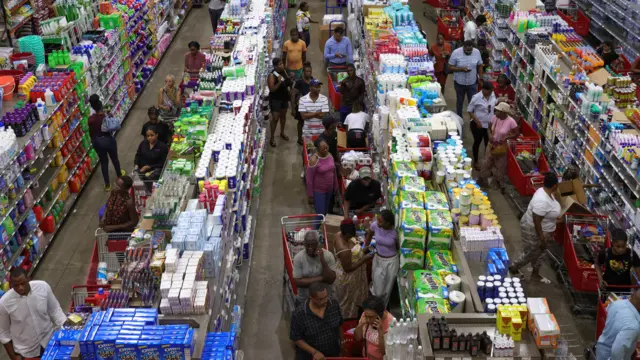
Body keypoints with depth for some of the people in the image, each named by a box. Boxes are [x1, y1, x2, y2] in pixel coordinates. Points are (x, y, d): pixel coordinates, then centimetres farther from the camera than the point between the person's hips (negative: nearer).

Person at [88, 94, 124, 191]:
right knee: (114, 158, 24)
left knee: (103, 162, 16)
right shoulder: (107, 117, -23)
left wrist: (93, 141, 13)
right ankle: (119, 175, 50)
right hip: (108, 140, -1)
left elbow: (91, 133, -6)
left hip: (97, 142, 1)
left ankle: (107, 184, 23)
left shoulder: (91, 119, -17)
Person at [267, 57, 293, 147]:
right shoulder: (272, 76, -21)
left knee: (283, 116, 20)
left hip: (284, 97, 7)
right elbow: (272, 89, -25)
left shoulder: (283, 72, -1)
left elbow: (287, 83, 12)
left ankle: (282, 133, 40)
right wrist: (279, 82, -37)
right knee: (275, 118, -4)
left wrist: (290, 78, -8)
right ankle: (272, 138, 8)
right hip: (275, 99, -7)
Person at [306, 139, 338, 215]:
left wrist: (336, 186, 15)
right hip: (318, 191, -6)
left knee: (326, 212, 19)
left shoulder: (330, 155, -3)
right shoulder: (314, 160, -23)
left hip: (330, 189, 6)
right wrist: (310, 195, -14)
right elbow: (309, 179, -17)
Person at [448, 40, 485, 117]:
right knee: (459, 101, 17)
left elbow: (480, 66, 4)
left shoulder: (477, 52, -9)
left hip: (472, 83, 1)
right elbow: (450, 68, -13)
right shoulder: (456, 53, -17)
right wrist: (461, 69, -27)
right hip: (459, 83, -1)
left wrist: (480, 78, 1)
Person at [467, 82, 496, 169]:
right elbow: (469, 110, -15)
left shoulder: (492, 95, -3)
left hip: (489, 124, 5)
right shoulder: (476, 97, -19)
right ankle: (475, 162, 28)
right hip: (478, 124, -4)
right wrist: (477, 121, -20)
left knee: (489, 143, 12)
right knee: (477, 143, 11)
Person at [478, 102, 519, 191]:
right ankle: (482, 178, 41)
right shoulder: (494, 117, -13)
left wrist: (506, 137, -25)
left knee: (500, 166, 14)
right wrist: (490, 135, -17)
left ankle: (500, 185, 35)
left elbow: (517, 133, -14)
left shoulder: (511, 121, -26)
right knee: (486, 163, 18)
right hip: (492, 144, 4)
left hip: (501, 146, -4)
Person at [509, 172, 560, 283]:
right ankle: (512, 268, 32)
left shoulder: (545, 192, -5)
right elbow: (536, 222, -31)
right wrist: (542, 239, -23)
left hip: (542, 229, 9)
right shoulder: (542, 201, -36)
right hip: (533, 230, -9)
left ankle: (535, 274, 40)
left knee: (539, 252, 23)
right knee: (530, 254, 11)